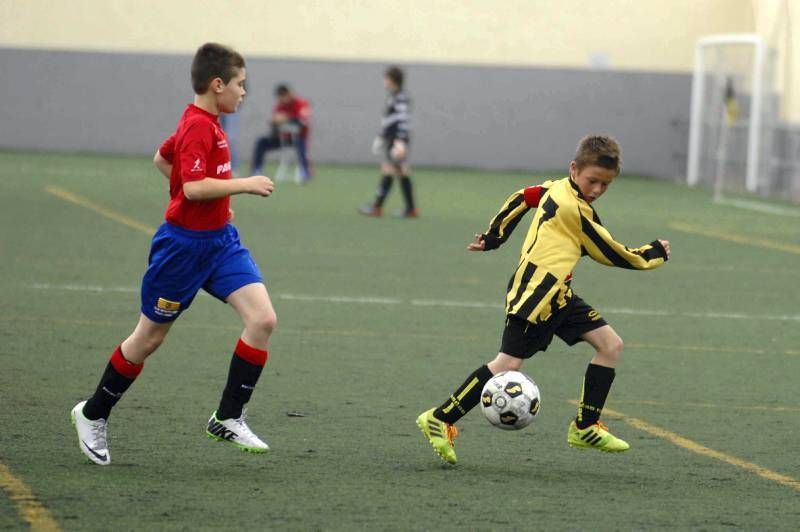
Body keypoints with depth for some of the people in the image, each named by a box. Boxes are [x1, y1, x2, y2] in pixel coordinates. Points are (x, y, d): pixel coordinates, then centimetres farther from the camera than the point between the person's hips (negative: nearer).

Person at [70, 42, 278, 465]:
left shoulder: (203, 122, 9)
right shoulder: (199, 128, -20)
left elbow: (162, 159, 23)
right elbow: (194, 187, -31)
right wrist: (245, 185, -23)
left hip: (220, 240, 9)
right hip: (184, 245, -9)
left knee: (263, 319, -9)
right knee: (149, 338, 6)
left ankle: (228, 418, -1)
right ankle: (93, 414, 26)